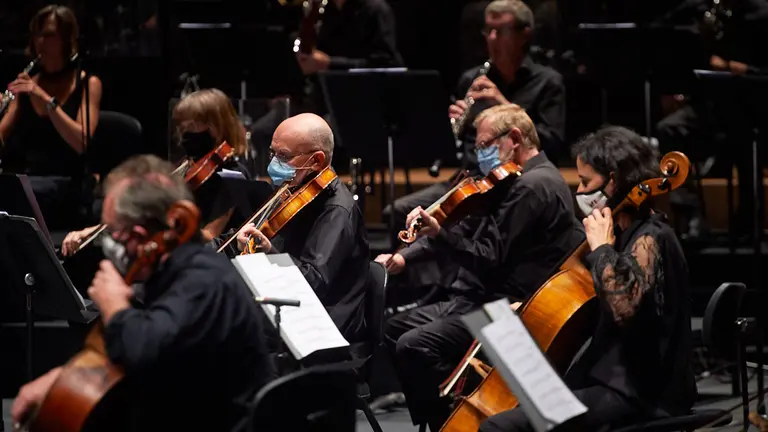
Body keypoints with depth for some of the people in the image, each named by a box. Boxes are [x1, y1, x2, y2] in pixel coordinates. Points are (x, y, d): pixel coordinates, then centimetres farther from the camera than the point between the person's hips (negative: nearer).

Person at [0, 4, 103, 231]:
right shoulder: (28, 84, 15)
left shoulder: (87, 84, 2)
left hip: (68, 186, -4)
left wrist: (46, 99, -20)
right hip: (26, 180, 4)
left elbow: (81, 142, -13)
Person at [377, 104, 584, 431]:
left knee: (414, 346, -24)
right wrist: (405, 257, 11)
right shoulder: (515, 182, 16)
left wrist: (438, 234, -32)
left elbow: (489, 259, -22)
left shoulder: (535, 185, -17)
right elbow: (469, 233, 20)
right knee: (394, 329, 14)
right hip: (479, 299, 11)